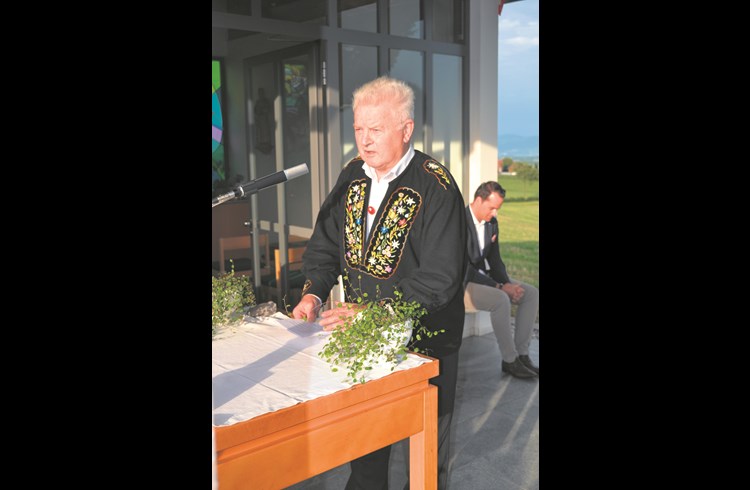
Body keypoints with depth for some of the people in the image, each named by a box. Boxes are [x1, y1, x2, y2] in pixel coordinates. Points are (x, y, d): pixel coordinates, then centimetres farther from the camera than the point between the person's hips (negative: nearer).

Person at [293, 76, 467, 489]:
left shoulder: (436, 187, -21)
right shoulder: (352, 176, 0)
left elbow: (439, 276, -25)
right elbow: (325, 243, 8)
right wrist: (313, 293, -8)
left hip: (423, 339, -5)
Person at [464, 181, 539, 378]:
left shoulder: (491, 222, 6)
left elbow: (495, 260, 10)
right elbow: (463, 268, -23)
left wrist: (508, 283, -10)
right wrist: (500, 287, -23)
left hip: (484, 277, 9)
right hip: (462, 283, -9)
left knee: (532, 294, -6)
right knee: (501, 300, -33)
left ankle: (522, 354, -6)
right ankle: (510, 360, -17)